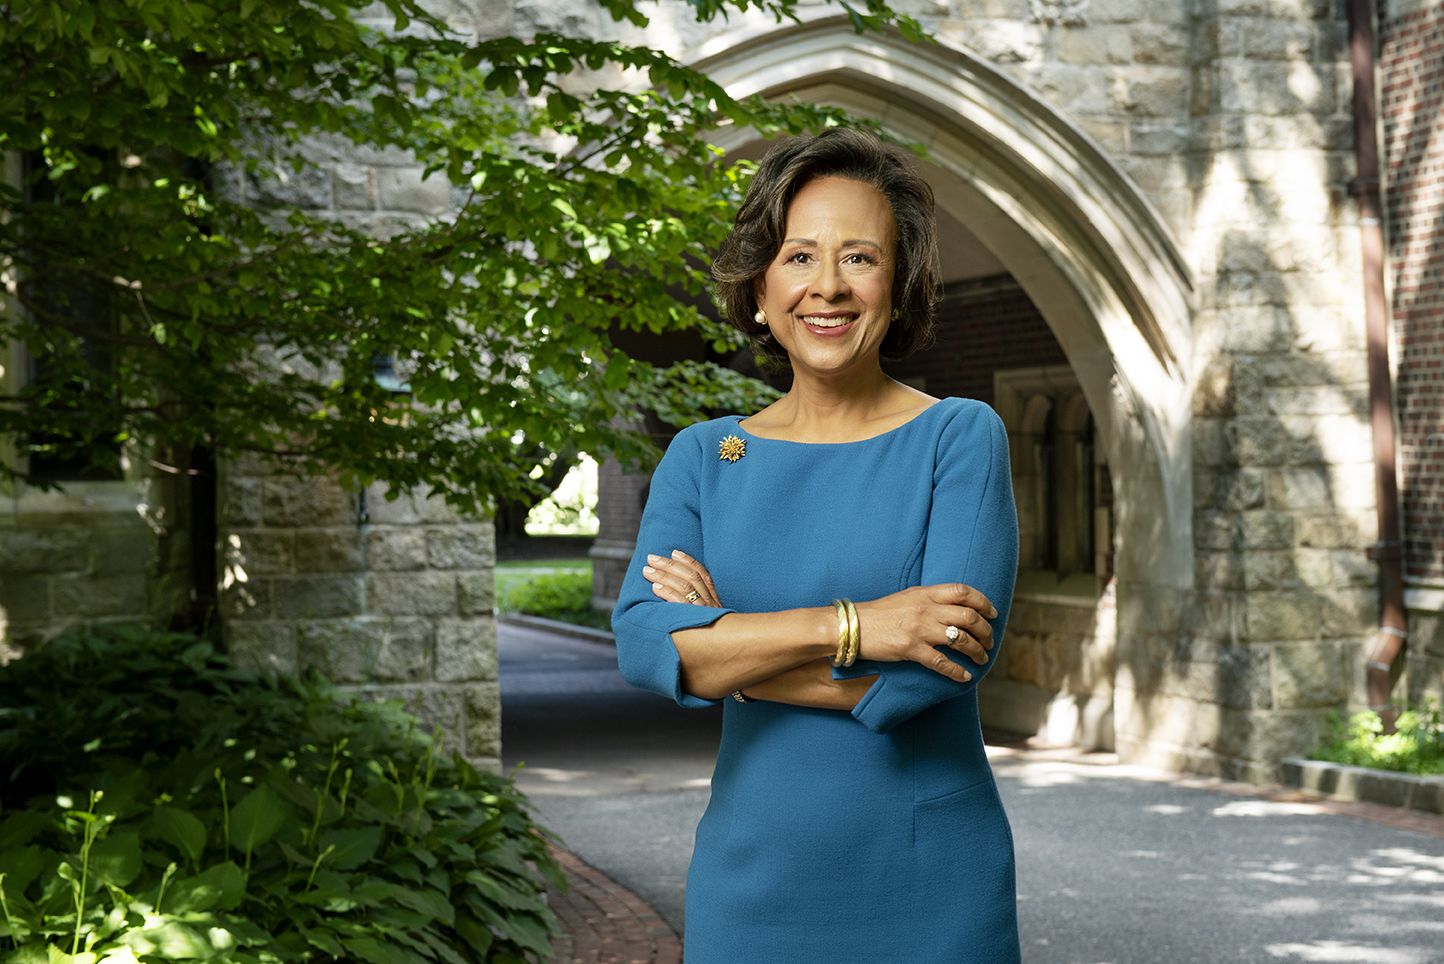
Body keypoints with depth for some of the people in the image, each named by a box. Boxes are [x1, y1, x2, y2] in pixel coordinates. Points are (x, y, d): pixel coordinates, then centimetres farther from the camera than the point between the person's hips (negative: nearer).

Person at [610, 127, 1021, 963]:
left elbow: (947, 659, -17)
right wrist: (848, 627, -21)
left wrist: (722, 646, -12)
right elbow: (641, 644, -11)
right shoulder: (702, 459, 4)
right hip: (753, 884, 3)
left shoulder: (961, 439, -5)